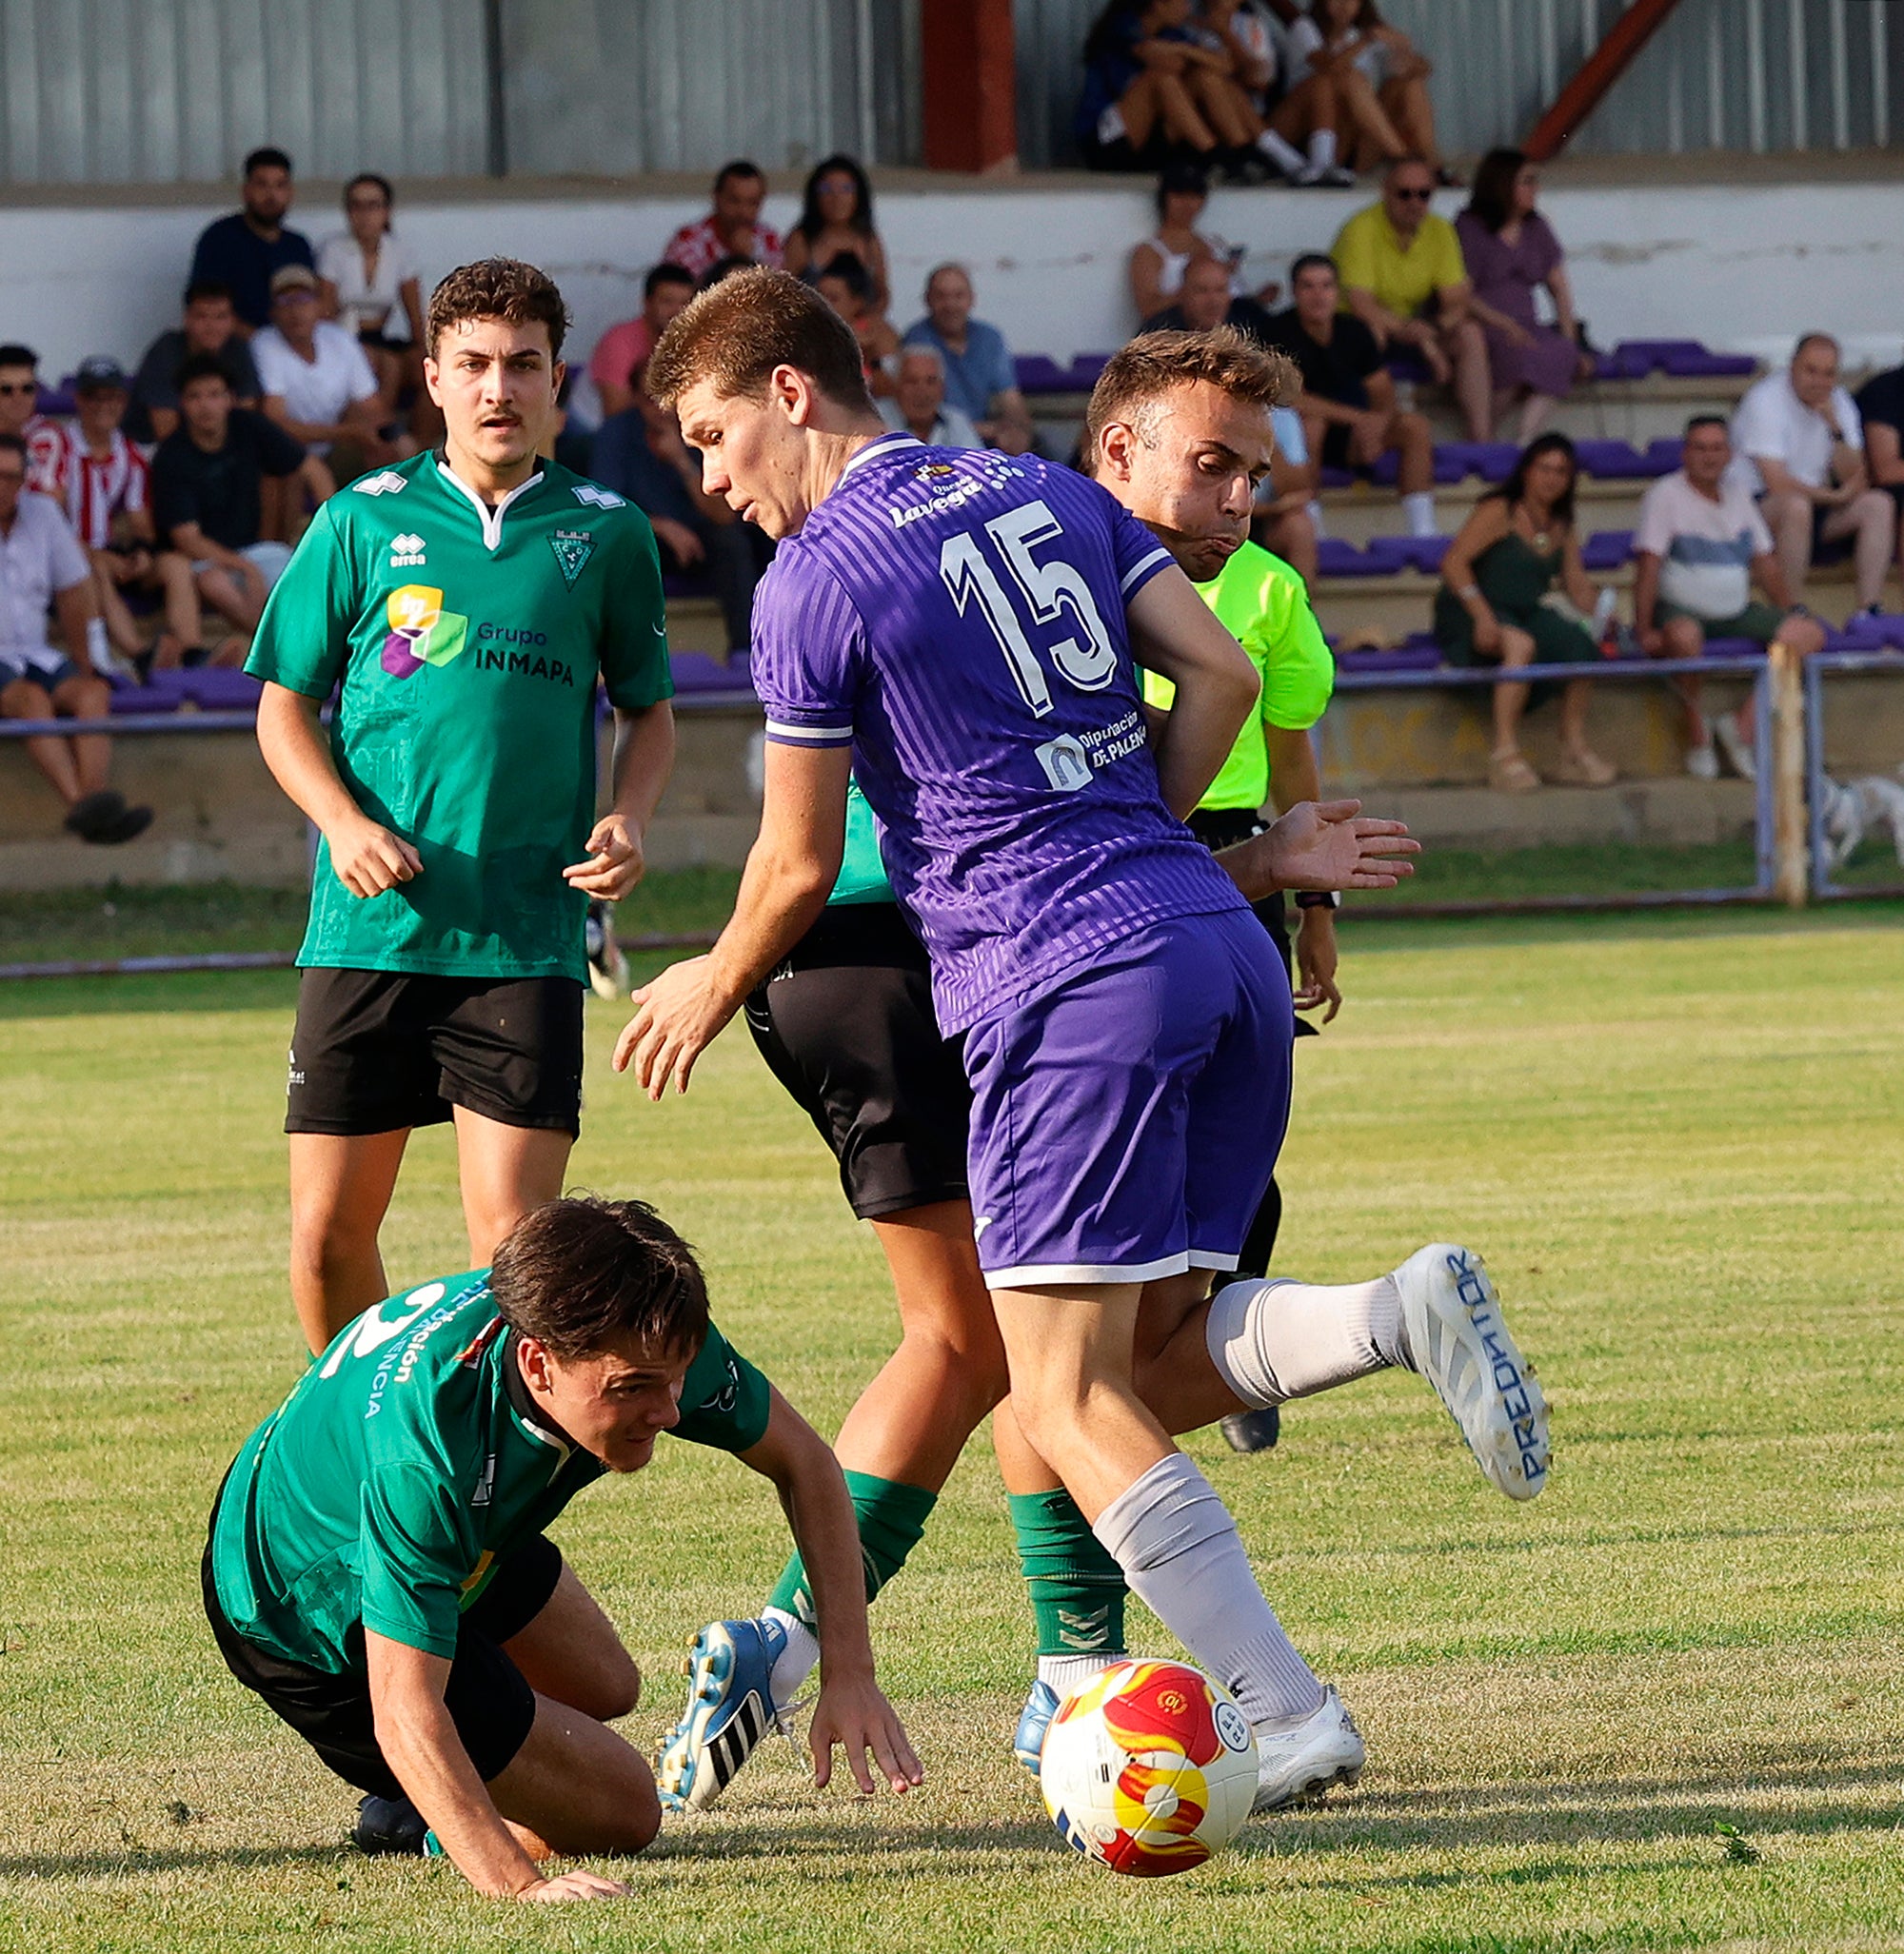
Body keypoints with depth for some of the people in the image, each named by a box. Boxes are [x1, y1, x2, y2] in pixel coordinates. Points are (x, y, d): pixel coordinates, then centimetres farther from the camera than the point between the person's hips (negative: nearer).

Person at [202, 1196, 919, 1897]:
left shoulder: (644, 1341, -26)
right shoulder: (422, 1458, -47)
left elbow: (800, 1461, -11)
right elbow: (405, 1711, -45)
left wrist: (850, 1673, -19)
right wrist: (517, 1884, -56)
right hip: (313, 1624, -7)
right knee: (621, 1810, -4)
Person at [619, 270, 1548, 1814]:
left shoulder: (815, 581, -3)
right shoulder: (1045, 494, 17)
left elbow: (800, 866, 4)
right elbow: (1222, 675, 11)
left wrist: (711, 991, 22)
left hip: (1070, 985, -8)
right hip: (1219, 935, 8)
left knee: (1072, 1398, -3)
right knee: (1152, 1342, 14)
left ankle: (1287, 1719, -10)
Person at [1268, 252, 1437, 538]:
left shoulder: (1354, 331, 0)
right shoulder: (1282, 332, -16)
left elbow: (1383, 392, 2)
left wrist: (1377, 424, -23)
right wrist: (1360, 418, -30)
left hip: (1346, 440, 6)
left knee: (1415, 426, -13)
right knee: (1310, 423, -38)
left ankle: (1422, 533, -16)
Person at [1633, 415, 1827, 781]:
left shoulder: (1738, 497, 12)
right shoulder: (1665, 496, -6)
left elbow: (1766, 565, 16)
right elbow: (1649, 566, -13)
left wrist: (1790, 619, 9)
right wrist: (1644, 631, -21)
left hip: (1737, 613, 6)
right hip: (1680, 609, -6)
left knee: (1810, 634, -13)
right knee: (1684, 636, -41)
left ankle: (1742, 723, -13)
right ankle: (1697, 731, -18)